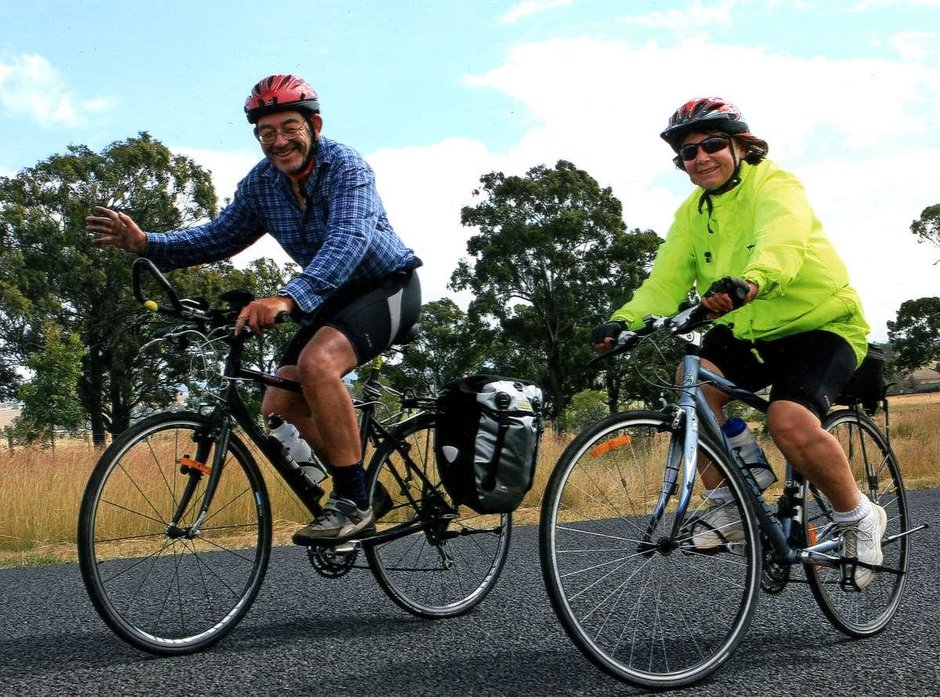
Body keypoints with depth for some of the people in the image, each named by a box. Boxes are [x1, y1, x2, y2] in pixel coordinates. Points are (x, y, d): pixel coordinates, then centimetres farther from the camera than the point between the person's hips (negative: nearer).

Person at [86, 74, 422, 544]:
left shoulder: (344, 165, -23)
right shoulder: (260, 183, -2)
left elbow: (349, 238, -39)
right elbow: (218, 238, 6)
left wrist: (287, 298, -55)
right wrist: (144, 244, -12)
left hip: (389, 286, -8)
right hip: (334, 297, 8)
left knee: (317, 363, -33)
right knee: (278, 408, -2)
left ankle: (353, 501, -23)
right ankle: (352, 496, 15)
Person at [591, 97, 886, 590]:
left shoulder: (776, 188, -16)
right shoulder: (693, 213, 3)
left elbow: (781, 243, -39)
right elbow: (666, 279, -9)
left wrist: (748, 282, -62)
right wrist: (625, 322, -30)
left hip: (822, 325, -5)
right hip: (749, 332, 6)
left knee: (790, 422, -29)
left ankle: (859, 518, -2)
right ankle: (726, 504, -10)